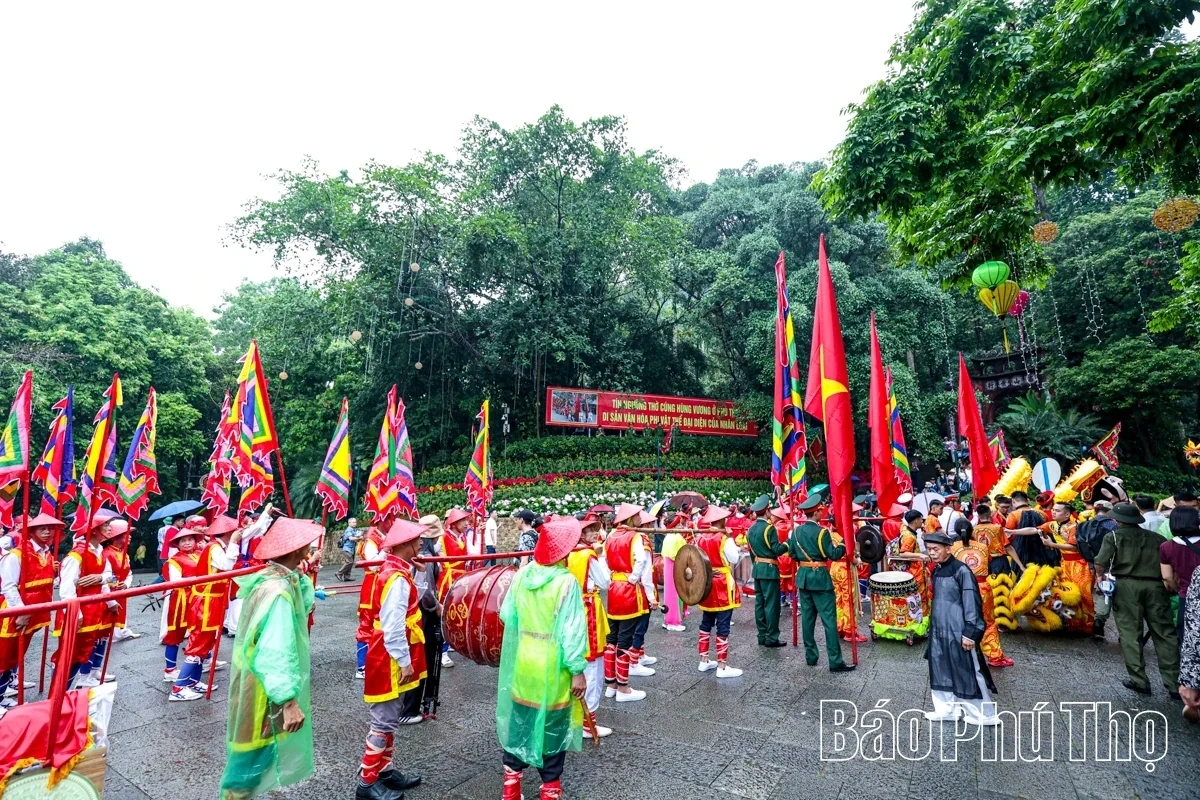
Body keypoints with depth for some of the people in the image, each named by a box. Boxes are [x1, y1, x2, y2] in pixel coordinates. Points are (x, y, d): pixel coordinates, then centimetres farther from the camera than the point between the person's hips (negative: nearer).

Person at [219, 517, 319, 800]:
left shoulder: (270, 577, 0)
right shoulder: (278, 590, -30)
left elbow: (303, 604, 19)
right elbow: (277, 651, -32)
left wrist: (301, 575, 7)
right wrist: (289, 700, -30)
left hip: (258, 681, 10)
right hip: (265, 690, -10)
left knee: (258, 754, 25)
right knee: (255, 754, 7)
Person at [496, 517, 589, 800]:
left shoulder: (521, 574, -6)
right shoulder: (567, 582, -21)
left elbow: (506, 614, 3)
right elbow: (571, 632, -19)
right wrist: (578, 671, -11)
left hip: (522, 665, 5)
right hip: (552, 669, -5)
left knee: (520, 723, 20)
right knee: (552, 729, 13)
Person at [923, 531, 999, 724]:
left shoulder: (961, 570, -16)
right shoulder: (936, 570, 8)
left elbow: (972, 602, -17)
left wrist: (970, 632, -19)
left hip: (958, 631, -8)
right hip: (939, 630, 8)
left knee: (967, 673, 4)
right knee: (941, 670, 14)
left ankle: (983, 715, 20)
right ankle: (947, 709, 27)